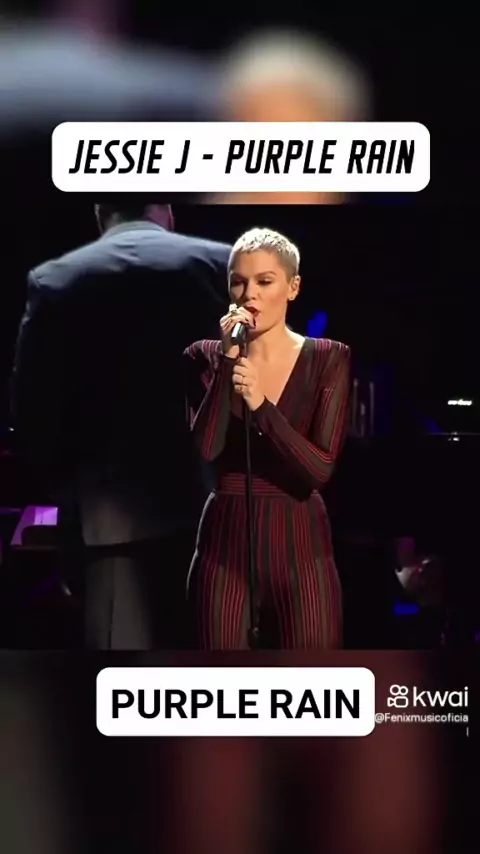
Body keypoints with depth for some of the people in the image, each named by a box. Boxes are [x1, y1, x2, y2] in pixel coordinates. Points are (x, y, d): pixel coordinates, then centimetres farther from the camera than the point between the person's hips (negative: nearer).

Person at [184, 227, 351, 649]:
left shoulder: (329, 358, -2)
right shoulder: (206, 356, 2)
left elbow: (320, 468, -10)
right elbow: (205, 449, -13)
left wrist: (262, 405, -22)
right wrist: (228, 359, -17)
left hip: (300, 546, -1)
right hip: (226, 542, 1)